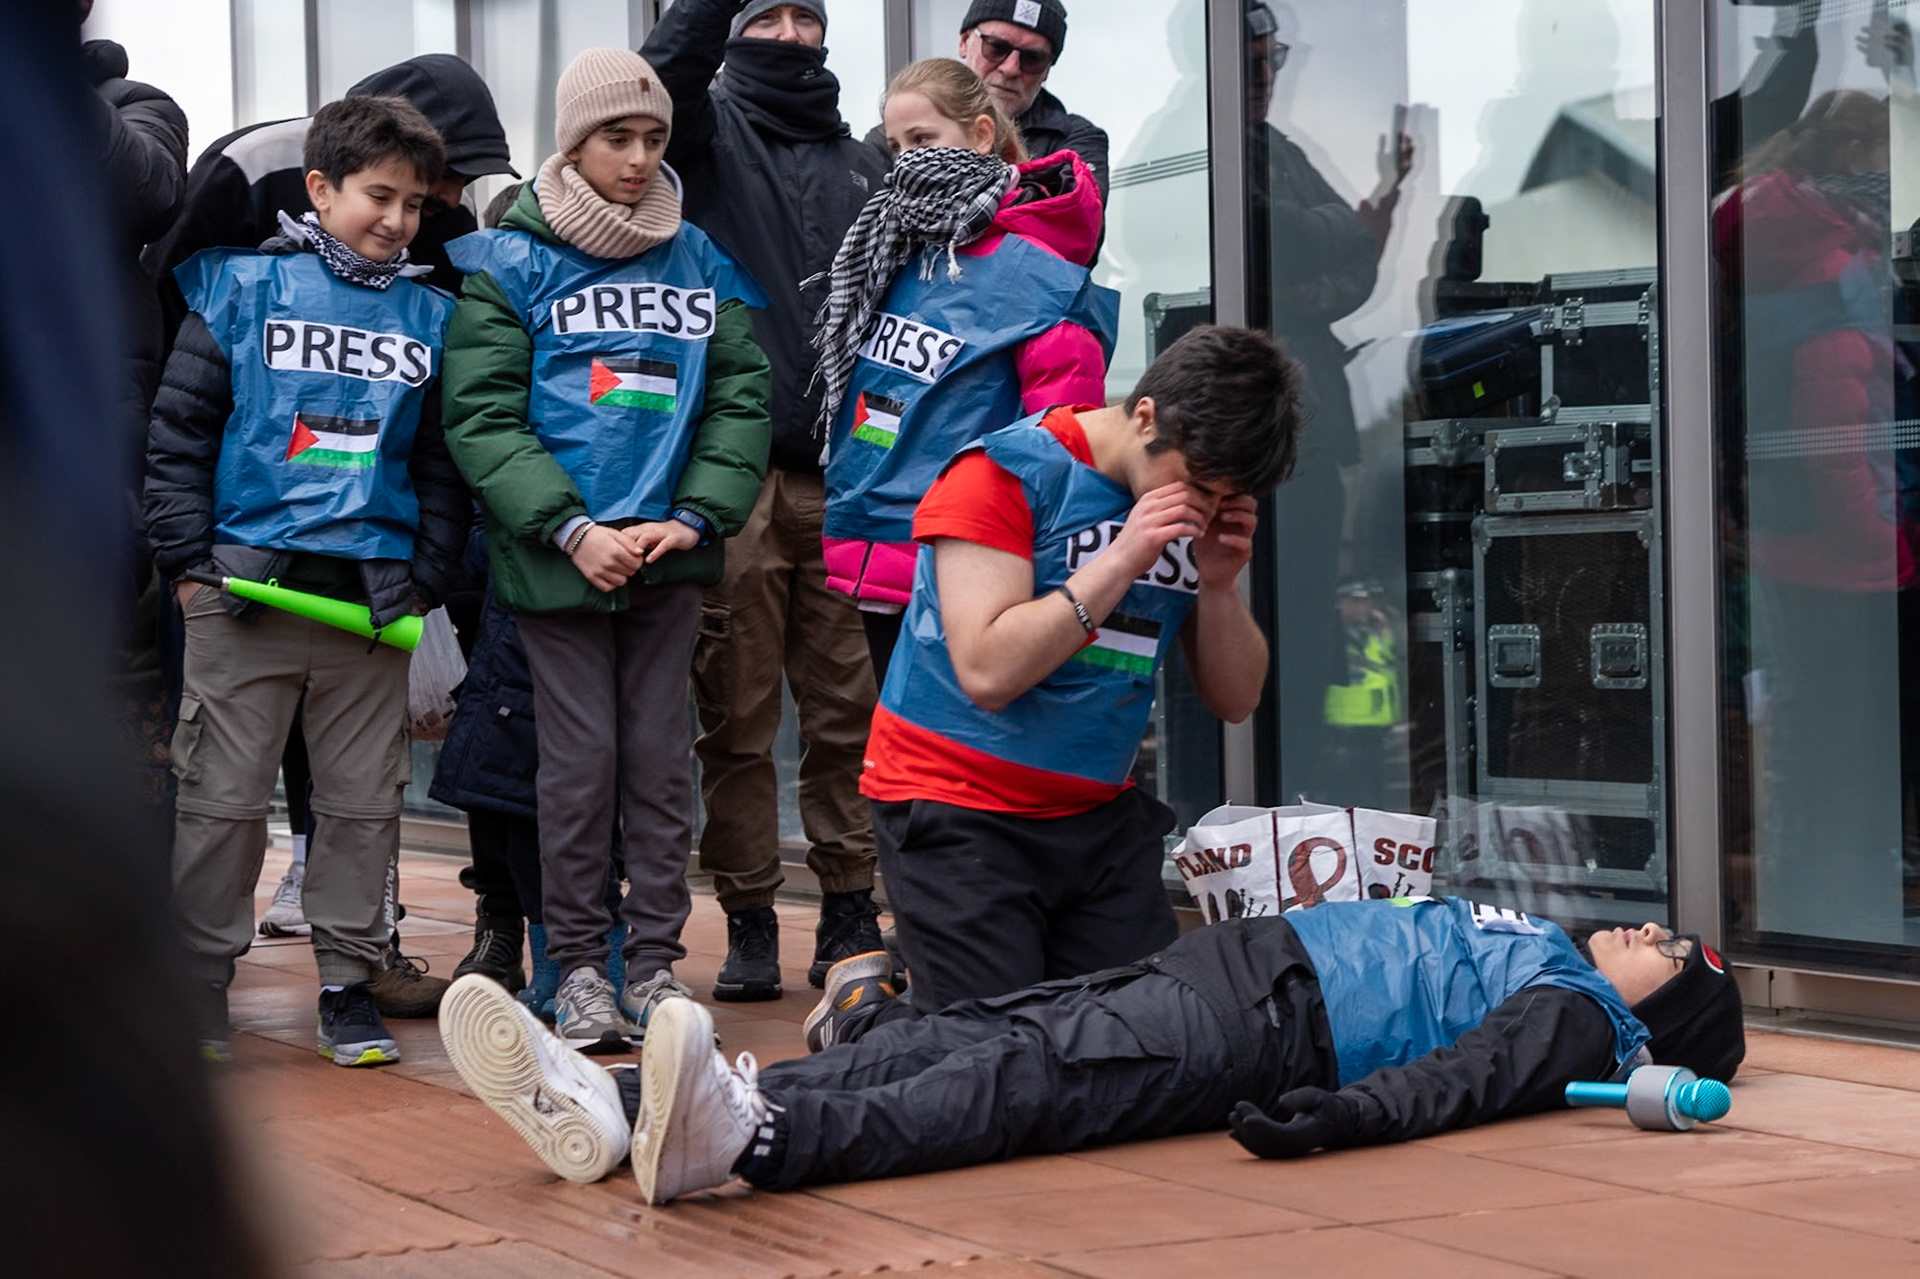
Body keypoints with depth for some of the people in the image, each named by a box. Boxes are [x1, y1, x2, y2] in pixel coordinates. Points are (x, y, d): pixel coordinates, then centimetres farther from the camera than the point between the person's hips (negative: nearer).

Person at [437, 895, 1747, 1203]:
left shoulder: (1574, 1013, 6)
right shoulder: (1520, 938, 33)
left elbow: (1467, 1078, -14)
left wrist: (1334, 1117, -29)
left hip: (1259, 1027, -8)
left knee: (1024, 1083, -32)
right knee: (944, 1041, -12)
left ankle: (750, 1137, -57)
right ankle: (612, 1111, -27)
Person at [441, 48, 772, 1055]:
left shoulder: (698, 263, 11)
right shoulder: (510, 264, 0)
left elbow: (741, 398, 9)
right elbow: (481, 416, -6)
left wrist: (697, 515, -6)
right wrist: (570, 527, -15)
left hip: (670, 555, 3)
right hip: (555, 557, -3)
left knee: (660, 757, 5)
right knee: (579, 759, -2)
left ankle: (654, 961, 13)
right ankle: (579, 967, 8)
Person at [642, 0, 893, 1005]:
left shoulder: (864, 168, 19)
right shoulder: (712, 130, 11)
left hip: (843, 479, 3)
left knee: (848, 711, 3)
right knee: (735, 716, -1)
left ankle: (849, 912, 11)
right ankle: (749, 923, 7)